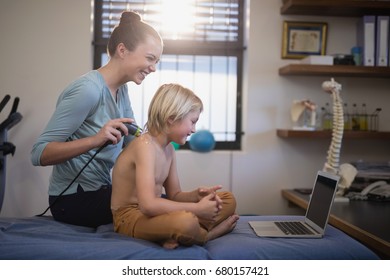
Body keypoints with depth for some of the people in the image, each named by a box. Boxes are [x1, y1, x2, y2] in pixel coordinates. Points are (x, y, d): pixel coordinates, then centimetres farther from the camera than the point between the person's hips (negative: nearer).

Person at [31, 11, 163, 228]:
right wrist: (95, 140, -36)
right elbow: (39, 154, -24)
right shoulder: (88, 90, -22)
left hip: (102, 191, 8)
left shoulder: (122, 90, 4)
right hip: (74, 199, -8)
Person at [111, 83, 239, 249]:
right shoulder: (145, 145, -20)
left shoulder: (169, 149, 8)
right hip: (131, 217, -10)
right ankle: (208, 234, -6)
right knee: (185, 221, -42)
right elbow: (148, 205, -31)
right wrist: (197, 209, -23)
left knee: (227, 199, 11)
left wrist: (196, 195, -8)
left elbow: (174, 195, 14)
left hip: (154, 213, 10)